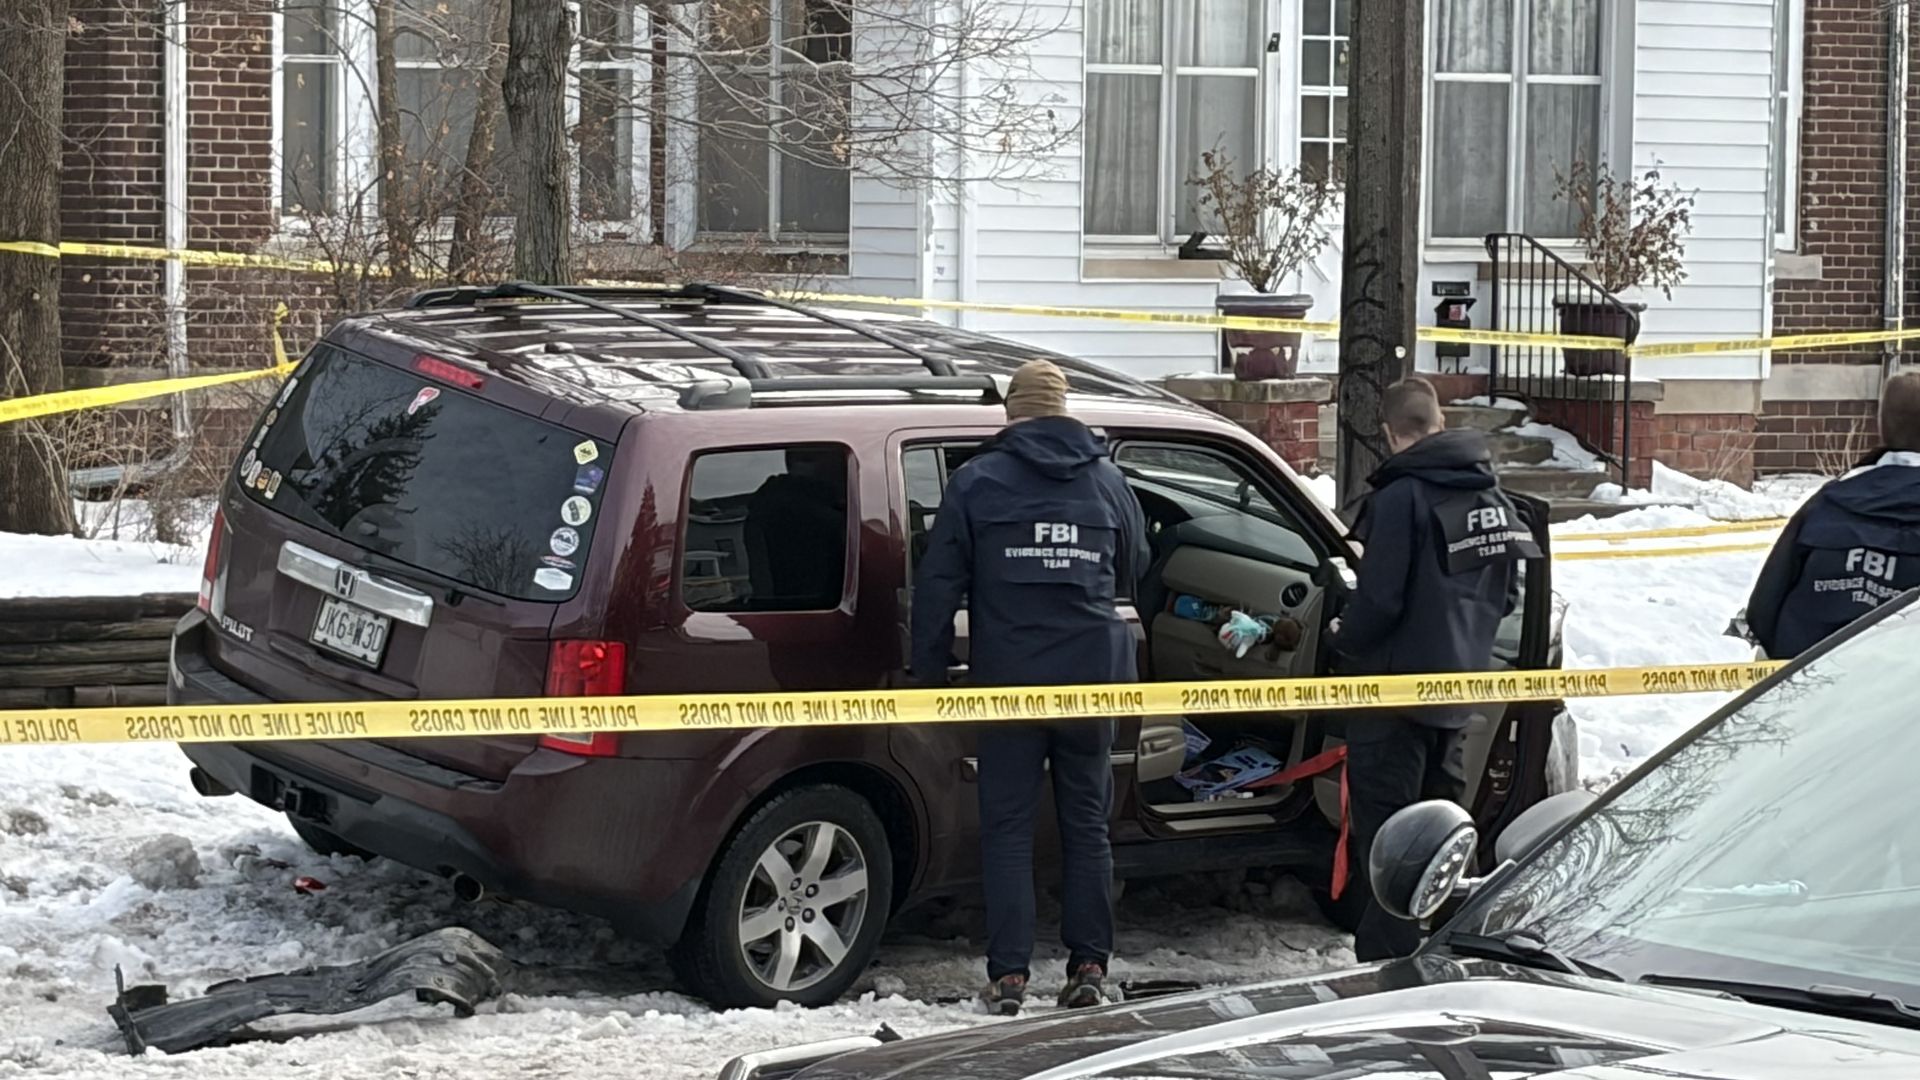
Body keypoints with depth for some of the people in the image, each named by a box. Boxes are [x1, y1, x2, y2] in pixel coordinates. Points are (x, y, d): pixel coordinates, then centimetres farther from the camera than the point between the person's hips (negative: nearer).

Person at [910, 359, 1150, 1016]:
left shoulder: (977, 481, -2)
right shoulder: (1107, 480, 7)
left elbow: (938, 586, -3)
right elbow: (1134, 572, 19)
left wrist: (930, 674, 4)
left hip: (1009, 681, -2)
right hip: (1092, 677, 2)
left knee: (1007, 825, 2)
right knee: (1086, 822, 10)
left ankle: (1008, 974, -3)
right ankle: (1089, 968, 9)